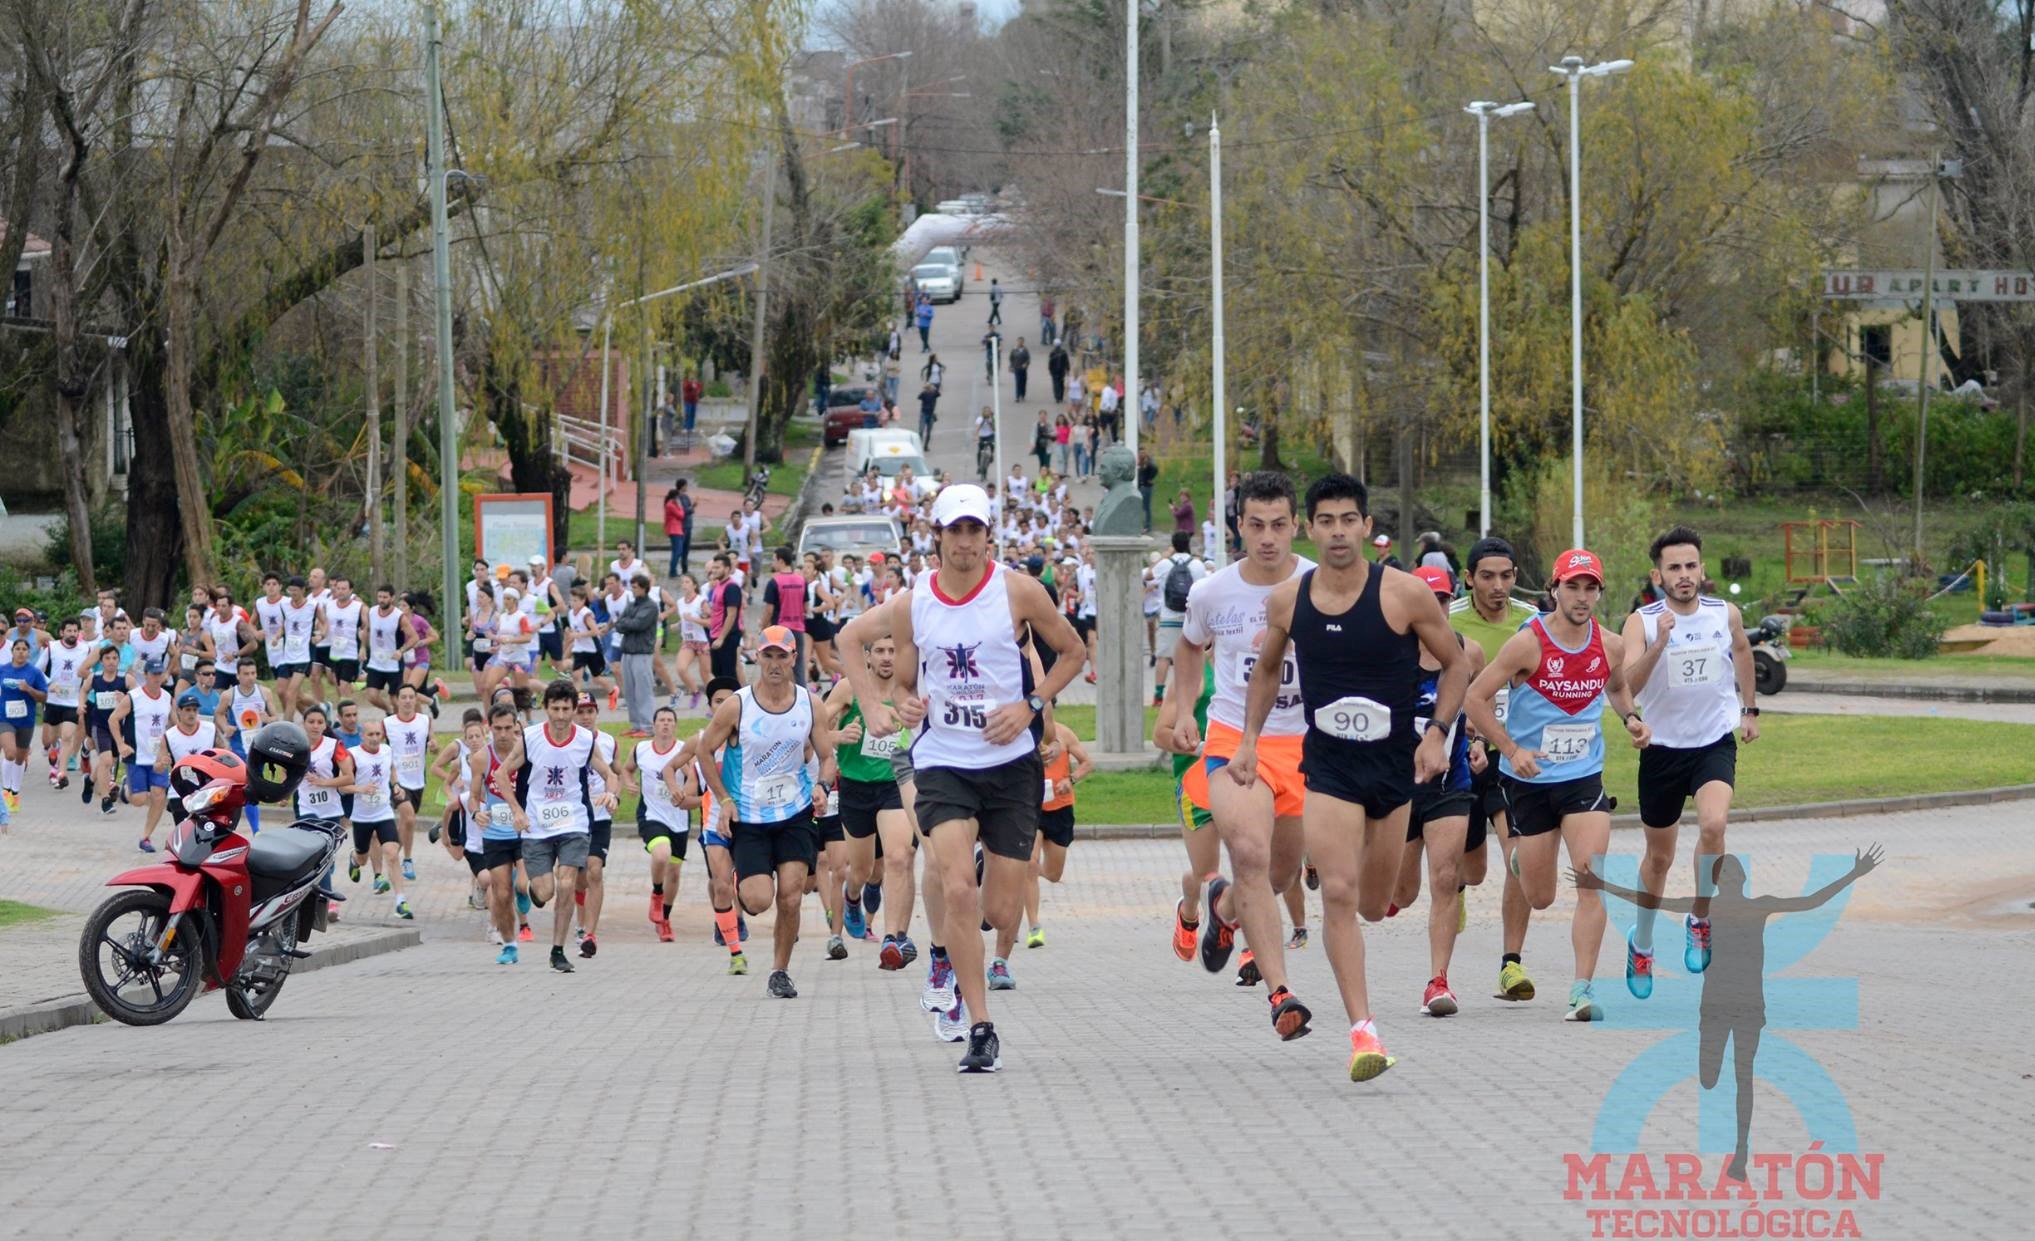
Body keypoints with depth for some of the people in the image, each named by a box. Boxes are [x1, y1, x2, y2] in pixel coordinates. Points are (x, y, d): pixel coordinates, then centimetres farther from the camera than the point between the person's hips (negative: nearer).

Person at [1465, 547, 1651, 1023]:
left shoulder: (1610, 646, -1)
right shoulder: (1528, 644, -15)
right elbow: (1475, 698, -11)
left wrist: (1630, 718, 1)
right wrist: (1511, 750, -19)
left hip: (1584, 778, 2)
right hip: (1528, 780, -2)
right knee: (1540, 898, 8)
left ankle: (1583, 988, -13)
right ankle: (1523, 860, 46)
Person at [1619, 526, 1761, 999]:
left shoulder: (1726, 615, -4)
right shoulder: (1641, 623, -14)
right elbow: (1627, 686, -27)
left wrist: (1750, 708, 26)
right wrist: (1659, 644, -40)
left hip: (1716, 742, 1)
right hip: (1662, 748, -1)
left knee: (1713, 825, -27)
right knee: (1659, 856, 12)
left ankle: (1700, 920, -4)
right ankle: (1641, 944, 36)